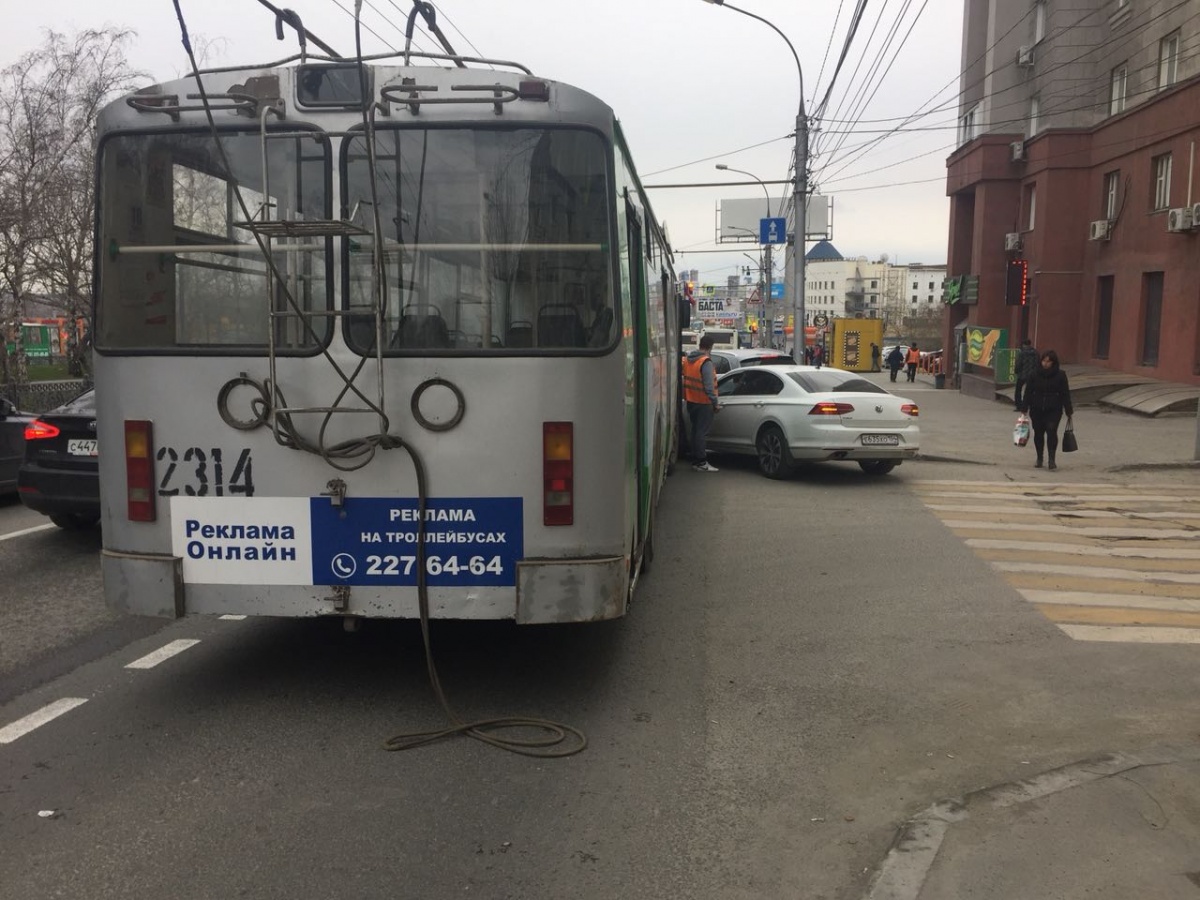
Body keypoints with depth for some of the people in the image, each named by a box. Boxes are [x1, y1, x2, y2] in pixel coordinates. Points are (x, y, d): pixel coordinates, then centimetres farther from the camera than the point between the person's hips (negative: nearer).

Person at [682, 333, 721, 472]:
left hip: (691, 401, 8)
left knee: (696, 430, 16)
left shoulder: (688, 359, 6)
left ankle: (696, 459, 23)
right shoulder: (706, 362, -19)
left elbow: (686, 379, 12)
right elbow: (709, 385, -23)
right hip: (703, 402, -8)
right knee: (701, 431, -4)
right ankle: (701, 462, -2)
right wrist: (715, 403, -18)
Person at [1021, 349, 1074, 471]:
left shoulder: (1060, 375, 0)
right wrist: (1025, 409, 0)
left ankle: (1052, 459, -13)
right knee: (1038, 433, 9)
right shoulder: (1035, 374, 2)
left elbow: (1065, 394, 2)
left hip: (1054, 410, -2)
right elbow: (1028, 392, 4)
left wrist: (1069, 412, 1)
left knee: (1051, 431, -17)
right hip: (1037, 410, 2)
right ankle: (1039, 458, 24)